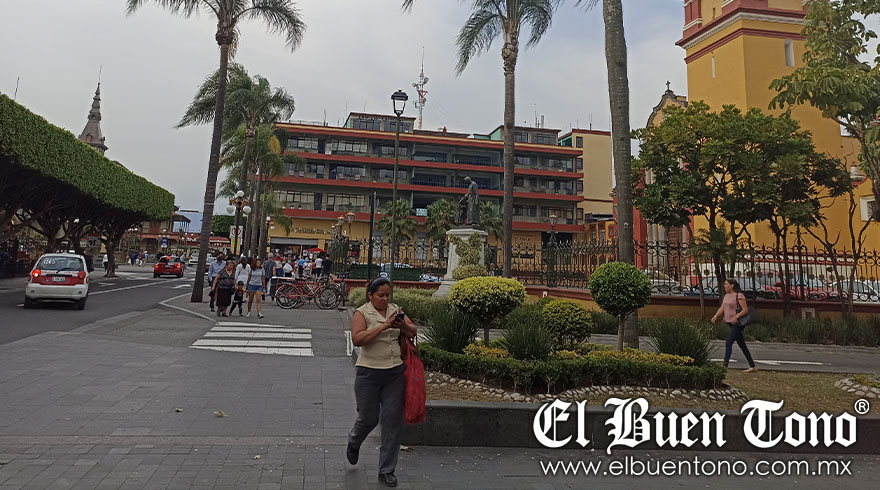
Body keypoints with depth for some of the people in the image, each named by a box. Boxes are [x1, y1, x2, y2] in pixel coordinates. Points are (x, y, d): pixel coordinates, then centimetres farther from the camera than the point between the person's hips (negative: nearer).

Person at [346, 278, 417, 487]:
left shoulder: (396, 310, 6)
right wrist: (383, 326, -28)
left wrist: (403, 326, -20)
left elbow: (413, 332, 2)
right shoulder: (362, 313, -7)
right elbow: (357, 339, -22)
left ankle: (387, 471, 16)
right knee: (368, 417, 6)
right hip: (369, 373, -3)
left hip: (395, 373, 4)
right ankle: (353, 443, 42)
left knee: (393, 420, 3)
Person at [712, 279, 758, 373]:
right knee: (742, 345, 14)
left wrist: (736, 317, -28)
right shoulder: (726, 295, 13)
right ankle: (752, 366, 23)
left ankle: (725, 366, -18)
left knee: (728, 343, -15)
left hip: (738, 323, -9)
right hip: (730, 323, 9)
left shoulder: (739, 295, -12)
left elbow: (745, 310, -15)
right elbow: (722, 308, 10)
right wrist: (716, 316, -7)